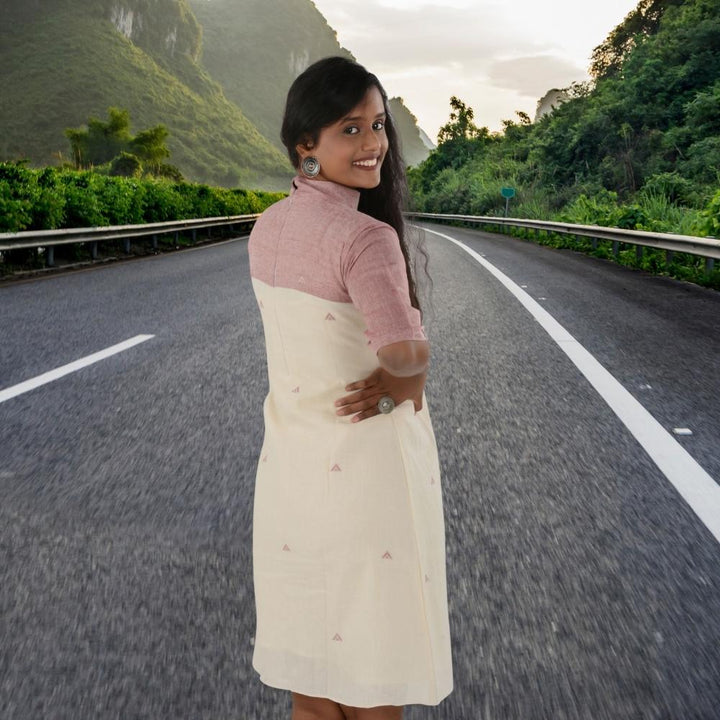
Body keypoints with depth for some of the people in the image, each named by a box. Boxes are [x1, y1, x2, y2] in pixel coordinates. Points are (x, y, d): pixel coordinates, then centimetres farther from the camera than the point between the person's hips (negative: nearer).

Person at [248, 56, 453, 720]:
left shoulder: (266, 228, 1)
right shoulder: (367, 236, -21)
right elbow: (409, 352, -31)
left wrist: (397, 372, -4)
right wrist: (406, 372, -9)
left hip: (291, 456, 7)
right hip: (371, 454, -7)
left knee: (307, 641, 21)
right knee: (374, 654, 13)